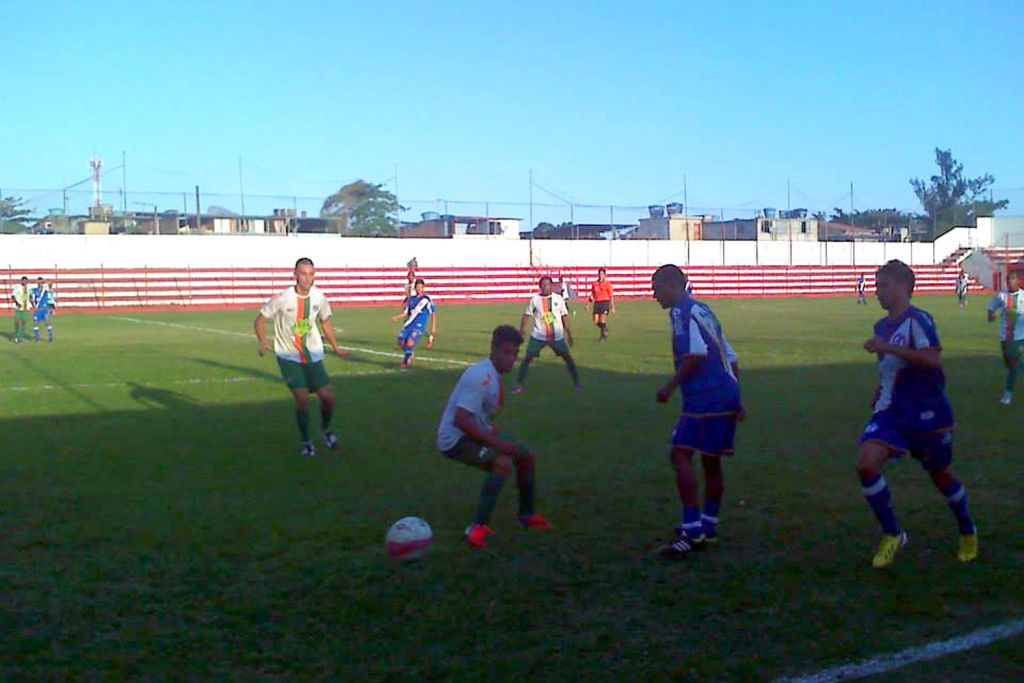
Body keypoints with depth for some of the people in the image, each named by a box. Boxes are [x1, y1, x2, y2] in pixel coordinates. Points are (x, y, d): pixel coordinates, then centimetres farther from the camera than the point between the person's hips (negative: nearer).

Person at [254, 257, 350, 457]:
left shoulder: (319, 297, -6)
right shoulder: (282, 298, -16)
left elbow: (325, 322, 13)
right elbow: (260, 319, -6)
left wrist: (336, 348, 16)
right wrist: (263, 343, -21)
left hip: (313, 355, 3)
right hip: (289, 357, -3)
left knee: (328, 397, -3)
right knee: (302, 399, -13)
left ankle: (326, 429, 29)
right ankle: (306, 442, 9)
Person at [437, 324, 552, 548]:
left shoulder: (495, 374, 6)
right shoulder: (481, 376, -25)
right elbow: (460, 420, -32)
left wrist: (490, 431, 3)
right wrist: (494, 442, -28)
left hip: (476, 432, 10)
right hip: (455, 439, -10)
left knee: (528, 456, 12)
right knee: (503, 463, -31)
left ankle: (527, 515, 31)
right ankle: (478, 527, -25)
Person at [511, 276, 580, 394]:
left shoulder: (558, 299, 0)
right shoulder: (534, 299, -2)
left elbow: (564, 316, 7)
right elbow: (527, 314, 3)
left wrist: (569, 333, 6)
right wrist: (522, 328, -13)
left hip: (557, 336, 1)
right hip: (538, 336, -1)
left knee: (568, 357, 1)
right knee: (527, 358, -6)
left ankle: (577, 383, 14)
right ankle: (519, 385, 2)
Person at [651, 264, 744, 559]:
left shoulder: (682, 311, -6)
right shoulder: (703, 310, 22)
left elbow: (696, 354, -19)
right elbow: (731, 358, 21)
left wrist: (670, 387, -11)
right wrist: (734, 400, 23)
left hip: (704, 397, -10)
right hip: (727, 393, 10)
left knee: (681, 455, -10)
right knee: (711, 461, 16)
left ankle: (692, 532, -13)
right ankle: (708, 527, 24)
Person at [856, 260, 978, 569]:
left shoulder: (918, 320, -15)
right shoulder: (882, 326, 9)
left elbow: (933, 359, -30)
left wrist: (887, 347, -32)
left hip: (926, 414, -6)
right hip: (891, 412, 6)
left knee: (941, 475, 11)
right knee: (866, 463, -16)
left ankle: (967, 532, 41)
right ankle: (892, 534, 0)